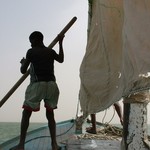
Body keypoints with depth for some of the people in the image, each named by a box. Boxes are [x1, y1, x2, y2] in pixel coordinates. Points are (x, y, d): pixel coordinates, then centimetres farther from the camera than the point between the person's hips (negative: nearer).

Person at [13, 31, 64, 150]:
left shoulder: (31, 52, 0)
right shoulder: (51, 52, 12)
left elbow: (23, 71, 3)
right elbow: (61, 60, 33)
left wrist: (23, 63, 25)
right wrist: (60, 43, 37)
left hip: (37, 85, -4)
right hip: (51, 85, 4)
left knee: (26, 114, 3)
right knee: (50, 114, 13)